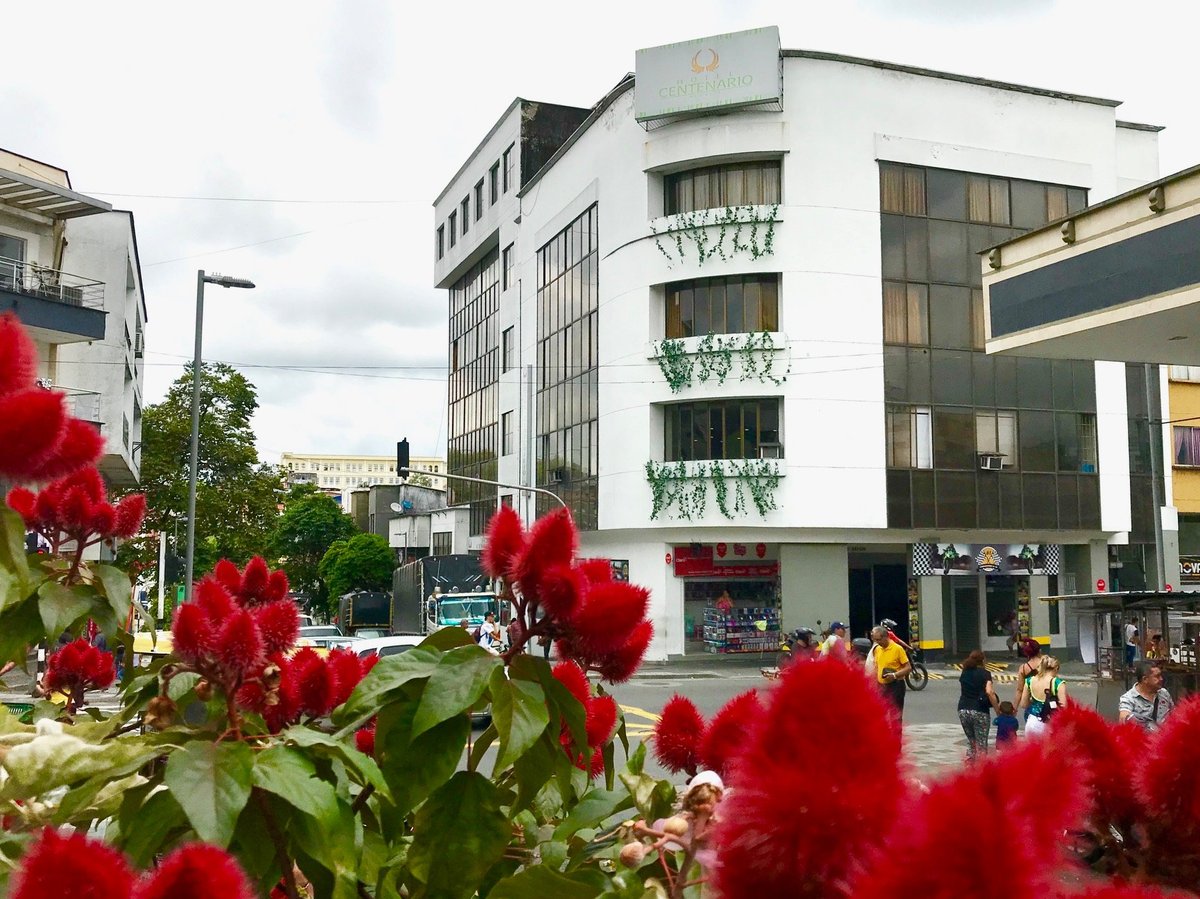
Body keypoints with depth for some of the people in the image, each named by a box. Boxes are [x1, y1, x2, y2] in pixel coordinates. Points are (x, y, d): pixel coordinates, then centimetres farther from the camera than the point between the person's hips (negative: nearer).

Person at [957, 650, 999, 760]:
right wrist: (997, 708, -13)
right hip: (980, 711, -5)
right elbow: (989, 692, -17)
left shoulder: (964, 673, 12)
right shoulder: (985, 673, -4)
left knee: (971, 742, 19)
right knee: (981, 745, 3)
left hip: (963, 710, 5)